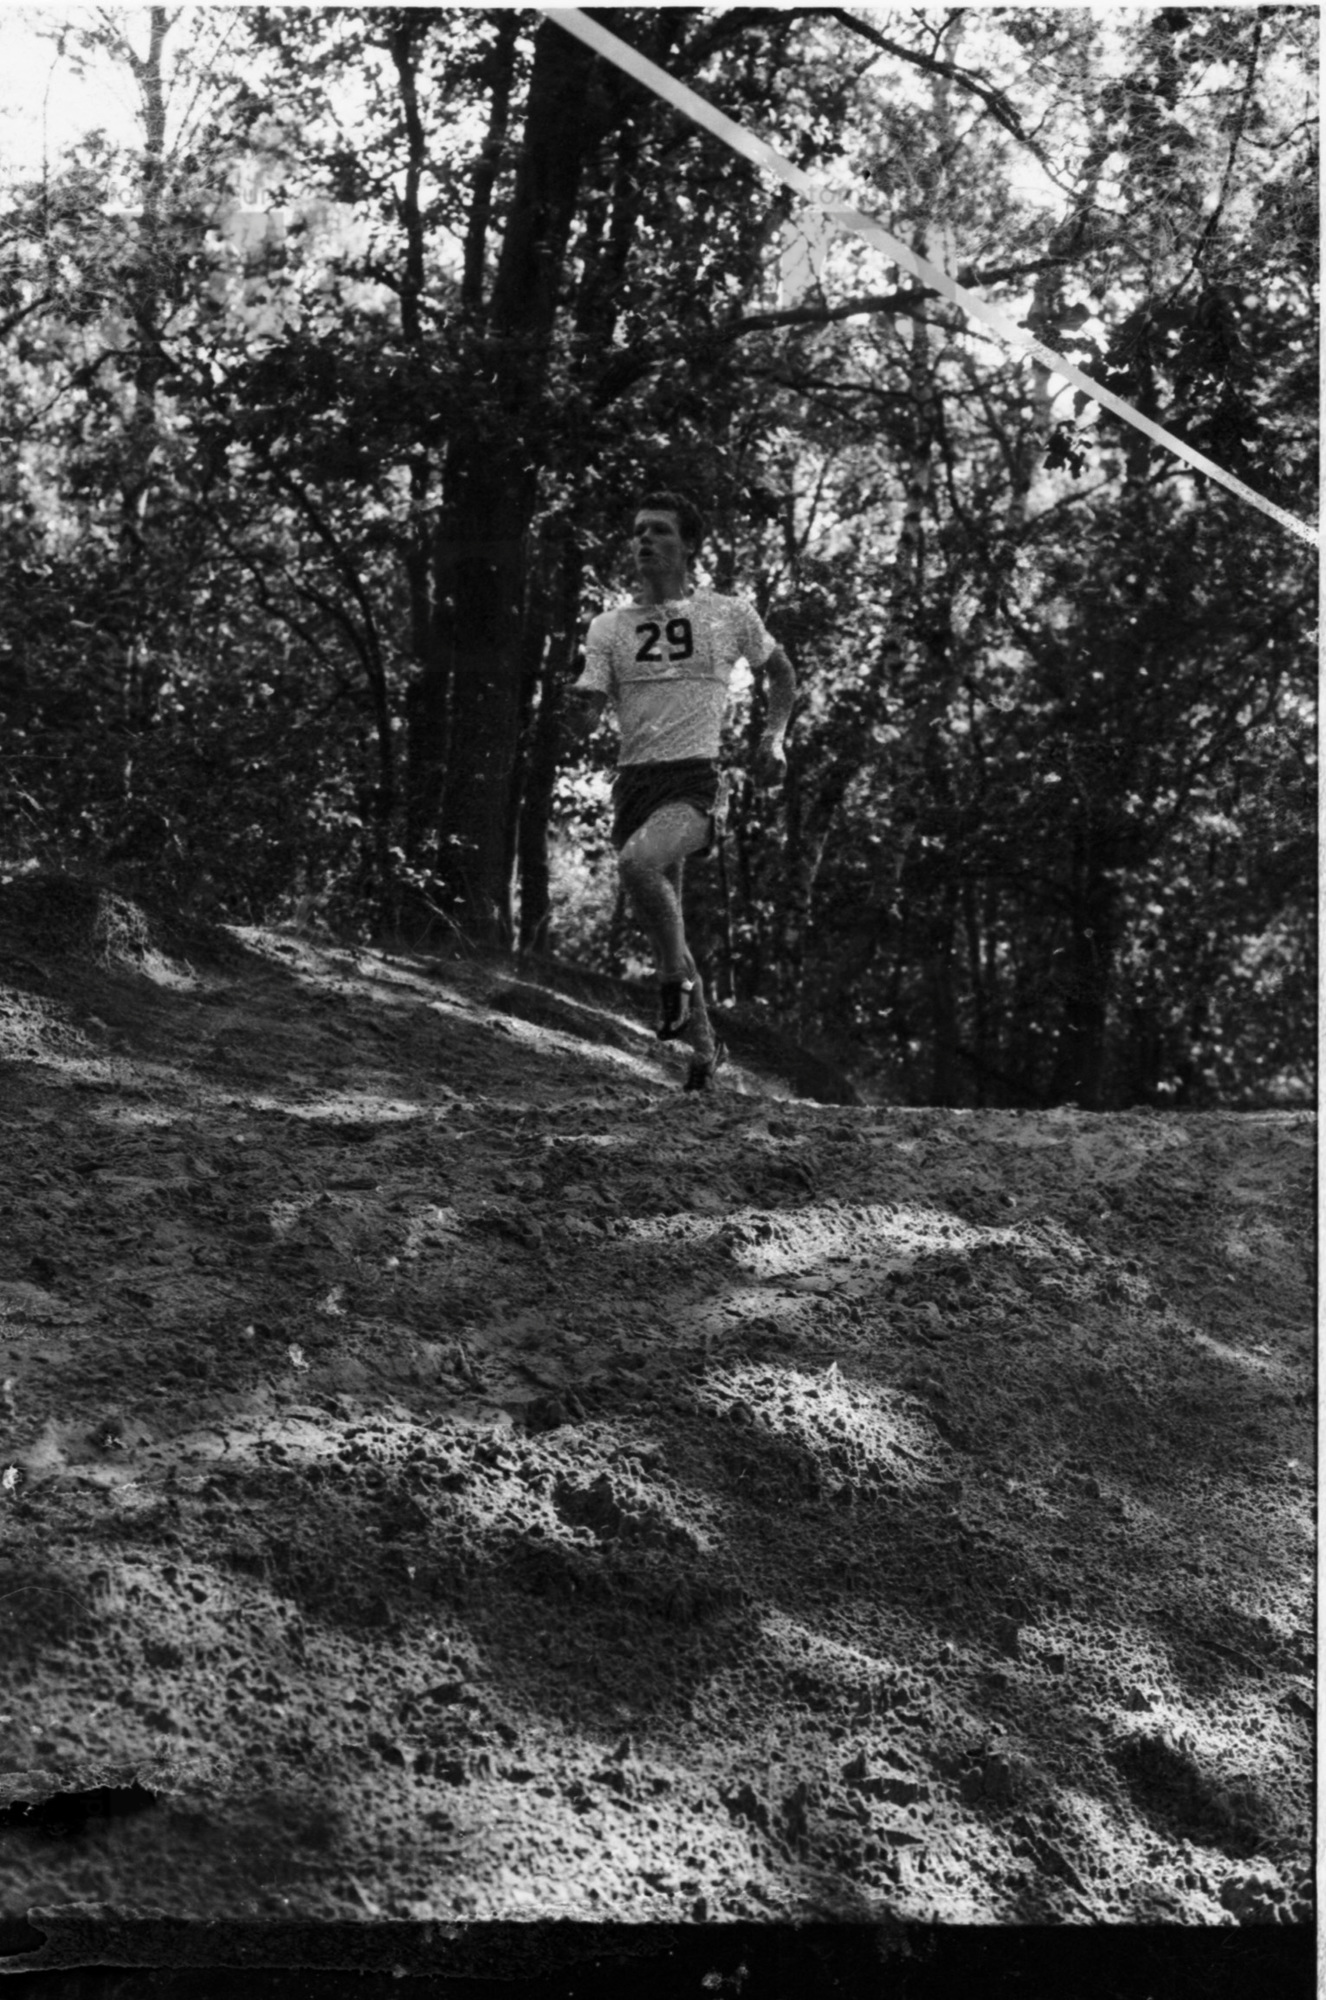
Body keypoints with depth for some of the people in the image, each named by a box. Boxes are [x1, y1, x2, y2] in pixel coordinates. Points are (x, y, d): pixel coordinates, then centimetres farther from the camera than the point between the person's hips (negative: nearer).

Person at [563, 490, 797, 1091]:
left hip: (699, 777, -4)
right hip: (635, 781, 4)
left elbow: (781, 673, 21)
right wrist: (580, 714, -20)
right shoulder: (609, 627, 9)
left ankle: (677, 976, -9)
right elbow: (583, 721, 3)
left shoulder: (729, 615, 5)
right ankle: (704, 1045, 26)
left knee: (637, 862, -32)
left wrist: (774, 736, 7)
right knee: (663, 918, 9)